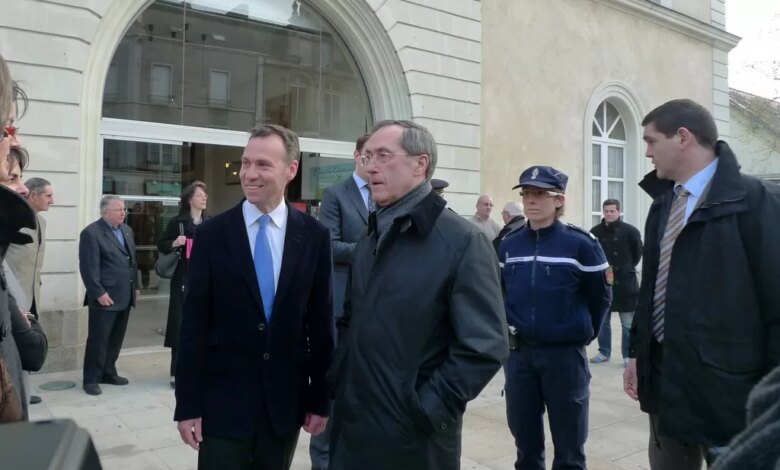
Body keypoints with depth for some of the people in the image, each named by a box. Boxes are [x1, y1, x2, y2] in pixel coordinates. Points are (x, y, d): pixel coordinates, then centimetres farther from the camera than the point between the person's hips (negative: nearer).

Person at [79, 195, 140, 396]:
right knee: (98, 339, 0)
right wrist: (99, 293, -18)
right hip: (105, 297, -7)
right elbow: (89, 267, -14)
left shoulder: (127, 230, 14)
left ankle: (108, 373, 26)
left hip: (125, 296, 7)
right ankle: (91, 379, 11)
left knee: (116, 338, 13)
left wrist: (136, 287, 16)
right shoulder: (91, 232, -9)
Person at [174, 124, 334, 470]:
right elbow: (193, 325, -4)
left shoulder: (314, 236, -3)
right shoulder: (212, 234, -5)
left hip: (287, 400, 1)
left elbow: (321, 322, 0)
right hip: (223, 399, -1)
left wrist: (321, 398, 3)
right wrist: (187, 403, -4)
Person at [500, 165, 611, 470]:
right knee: (525, 441, 17)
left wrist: (584, 334, 8)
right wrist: (509, 326, 11)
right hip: (518, 353, 4)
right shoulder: (508, 245, 2)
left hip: (565, 353, -3)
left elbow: (601, 297, 1)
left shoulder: (580, 244, -10)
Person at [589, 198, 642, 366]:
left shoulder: (630, 231, -5)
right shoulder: (595, 232, 1)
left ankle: (628, 355, 15)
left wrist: (627, 269, 5)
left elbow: (637, 253, 5)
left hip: (624, 283, -3)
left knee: (628, 324, 4)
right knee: (602, 320, 12)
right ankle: (604, 352, 25)